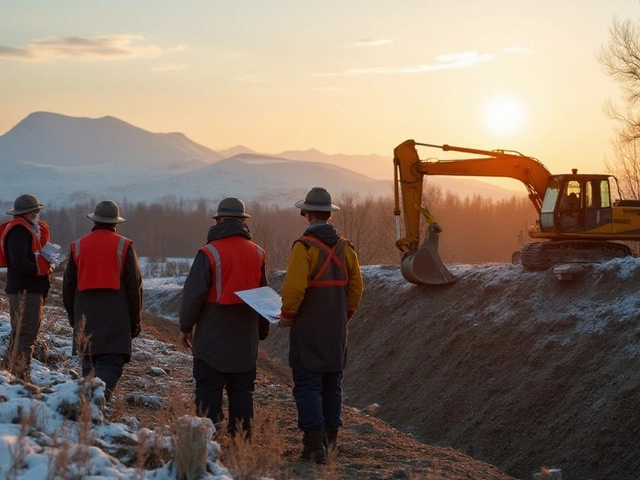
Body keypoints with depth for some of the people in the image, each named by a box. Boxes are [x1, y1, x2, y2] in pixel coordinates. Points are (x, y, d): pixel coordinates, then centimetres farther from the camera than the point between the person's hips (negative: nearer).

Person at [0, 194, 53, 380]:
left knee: (21, 334, 18)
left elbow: (37, 253, 14)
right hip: (25, 290, -11)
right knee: (25, 335, -10)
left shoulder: (28, 230, 19)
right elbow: (20, 262, -24)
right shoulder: (19, 231, -14)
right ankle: (20, 378, -8)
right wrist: (43, 268, -13)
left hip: (31, 290, 11)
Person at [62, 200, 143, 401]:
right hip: (115, 320, -3)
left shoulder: (78, 246, 8)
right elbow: (134, 286, -1)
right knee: (110, 365, -8)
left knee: (88, 365, 14)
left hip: (86, 319, 3)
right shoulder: (124, 246, -1)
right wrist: (135, 320, 6)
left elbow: (68, 285, 13)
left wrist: (73, 317, 23)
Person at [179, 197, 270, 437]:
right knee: (242, 393, 10)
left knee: (208, 393, 0)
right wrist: (262, 331, 24)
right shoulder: (257, 253, 5)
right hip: (246, 339, 4)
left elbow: (194, 293, -10)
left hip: (212, 339, -4)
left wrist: (186, 326, 4)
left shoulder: (209, 253, -11)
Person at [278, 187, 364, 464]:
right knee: (332, 384, 16)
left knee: (307, 386, -3)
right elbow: (356, 286, 7)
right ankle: (330, 439, 23)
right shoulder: (345, 247, 4)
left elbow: (294, 287, -21)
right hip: (336, 331, 6)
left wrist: (287, 314, -6)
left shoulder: (304, 246, -15)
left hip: (308, 329, -6)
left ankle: (315, 446, -10)